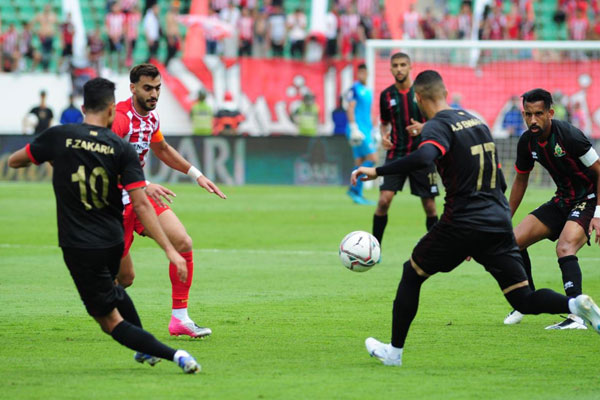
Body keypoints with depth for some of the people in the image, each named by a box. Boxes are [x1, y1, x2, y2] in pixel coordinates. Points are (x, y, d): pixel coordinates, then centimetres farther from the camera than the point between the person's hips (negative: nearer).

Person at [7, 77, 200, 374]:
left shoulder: (58, 137, -9)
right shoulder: (122, 149, -6)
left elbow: (13, 161, 7)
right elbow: (141, 205, -13)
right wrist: (169, 250, -13)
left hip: (78, 246, -4)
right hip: (113, 242, 4)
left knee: (110, 320, 1)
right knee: (110, 290, 37)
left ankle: (173, 354, -16)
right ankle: (147, 350, 44)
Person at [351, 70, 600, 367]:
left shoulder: (438, 126, -8)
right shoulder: (475, 121, 16)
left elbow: (424, 157, -31)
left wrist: (377, 172, -24)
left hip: (462, 224, -6)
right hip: (499, 223, 6)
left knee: (411, 274, 17)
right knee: (524, 301, 6)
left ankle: (394, 351, 21)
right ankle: (576, 305, -21)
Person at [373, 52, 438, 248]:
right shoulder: (387, 95, 4)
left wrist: (423, 127, -18)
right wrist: (384, 136, -5)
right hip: (396, 154, 1)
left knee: (429, 206, 2)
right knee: (384, 200, -14)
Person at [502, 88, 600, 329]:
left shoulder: (569, 136, -24)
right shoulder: (527, 142, -3)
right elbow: (520, 181, 14)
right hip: (563, 199, 8)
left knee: (564, 248, -31)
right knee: (514, 240, 1)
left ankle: (577, 316, -35)